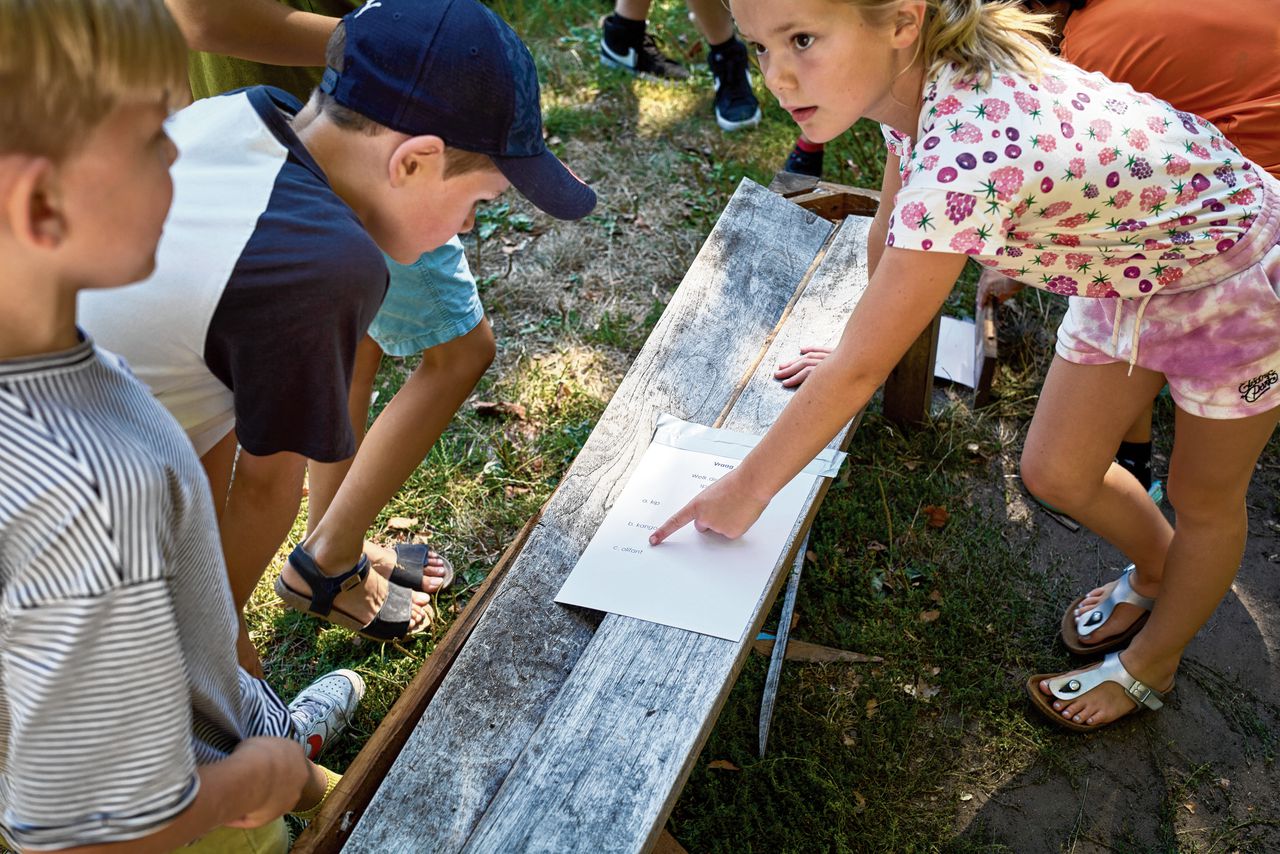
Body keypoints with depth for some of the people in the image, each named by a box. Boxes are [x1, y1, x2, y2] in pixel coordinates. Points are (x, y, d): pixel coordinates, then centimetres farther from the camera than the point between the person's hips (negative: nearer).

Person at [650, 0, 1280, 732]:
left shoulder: (965, 158, -43)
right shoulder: (919, 78, -18)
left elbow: (859, 370, -35)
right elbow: (892, 231, 0)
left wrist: (745, 490, -23)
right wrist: (868, 347, 13)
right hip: (1129, 273, 7)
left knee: (1203, 497, 16)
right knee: (1056, 472, 15)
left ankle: (1152, 664, 42)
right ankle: (1160, 572, 46)